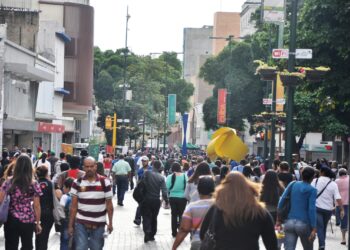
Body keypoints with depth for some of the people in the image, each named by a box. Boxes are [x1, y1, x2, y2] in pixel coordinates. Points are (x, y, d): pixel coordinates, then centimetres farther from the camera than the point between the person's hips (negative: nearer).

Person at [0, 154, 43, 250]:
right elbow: (37, 206, -2)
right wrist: (38, 223, 7)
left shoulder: (8, 183, -5)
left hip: (11, 220, 0)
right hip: (28, 221, 1)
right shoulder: (34, 184, -5)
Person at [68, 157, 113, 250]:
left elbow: (109, 204, 1)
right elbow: (73, 206, 1)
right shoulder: (77, 183, -2)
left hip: (99, 224, 0)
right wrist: (70, 225, -1)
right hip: (81, 223, 0)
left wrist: (110, 223, 1)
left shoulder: (105, 182, -4)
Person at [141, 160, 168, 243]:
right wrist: (166, 199, 2)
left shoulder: (147, 173, -9)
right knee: (154, 217, 16)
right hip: (156, 200, 2)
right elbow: (164, 190, -10)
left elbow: (142, 183, -7)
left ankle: (147, 231, -22)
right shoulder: (161, 177, -7)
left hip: (146, 199, -2)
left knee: (146, 216, 2)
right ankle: (152, 235, 22)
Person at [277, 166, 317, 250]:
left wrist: (278, 219, 11)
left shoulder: (292, 184, 8)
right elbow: (312, 209, -12)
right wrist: (314, 229, -12)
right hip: (304, 224, -3)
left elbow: (282, 201, 5)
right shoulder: (312, 190, -4)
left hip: (289, 222, 3)